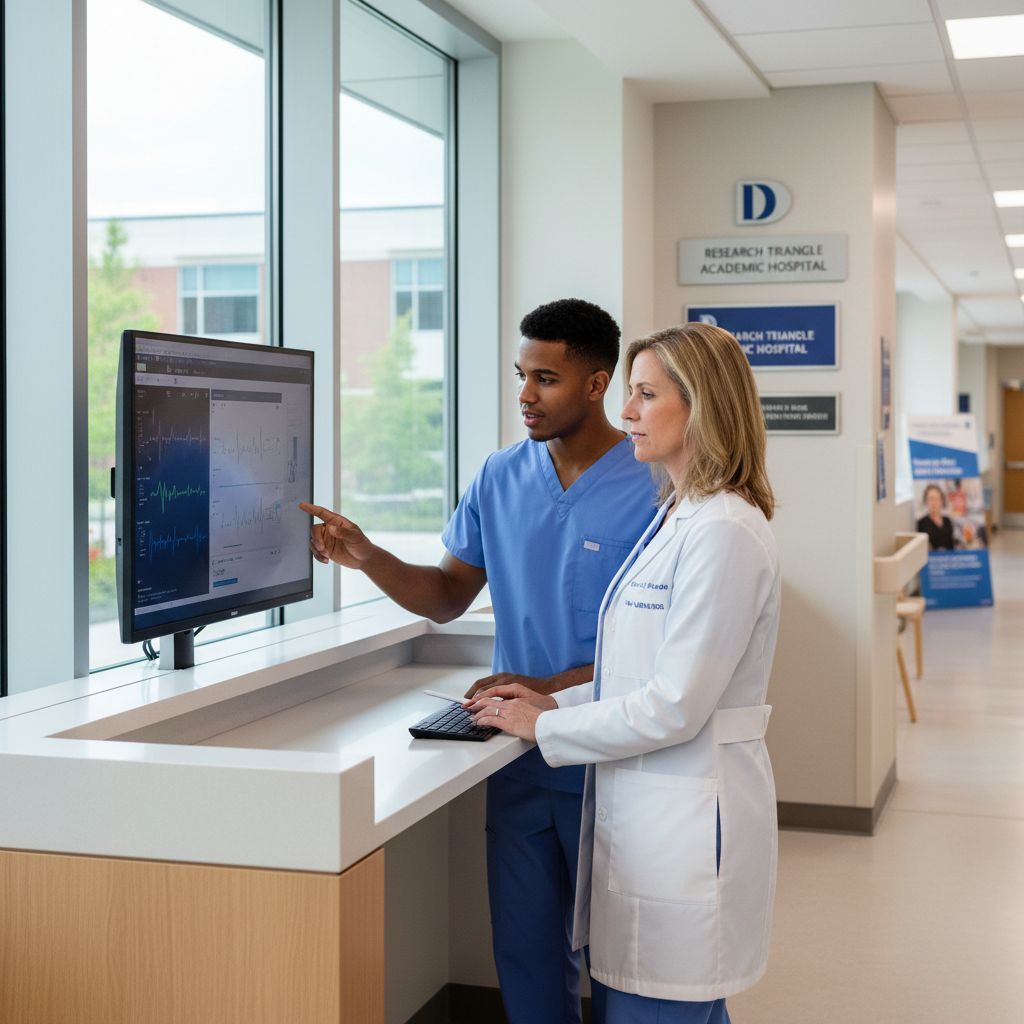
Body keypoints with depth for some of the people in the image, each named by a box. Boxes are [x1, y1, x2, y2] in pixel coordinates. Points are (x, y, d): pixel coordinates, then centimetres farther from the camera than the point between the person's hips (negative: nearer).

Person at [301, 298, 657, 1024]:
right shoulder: (501, 479, 4)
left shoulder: (650, 487, -13)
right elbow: (448, 597, 10)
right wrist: (367, 557, -7)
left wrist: (551, 688, -23)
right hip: (520, 759, 5)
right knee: (526, 953, 13)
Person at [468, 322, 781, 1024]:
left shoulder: (722, 533, -18)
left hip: (688, 820, -10)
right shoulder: (680, 518, 14)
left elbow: (674, 708, -20)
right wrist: (557, 702, 10)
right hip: (649, 804, 10)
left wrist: (546, 726, -10)